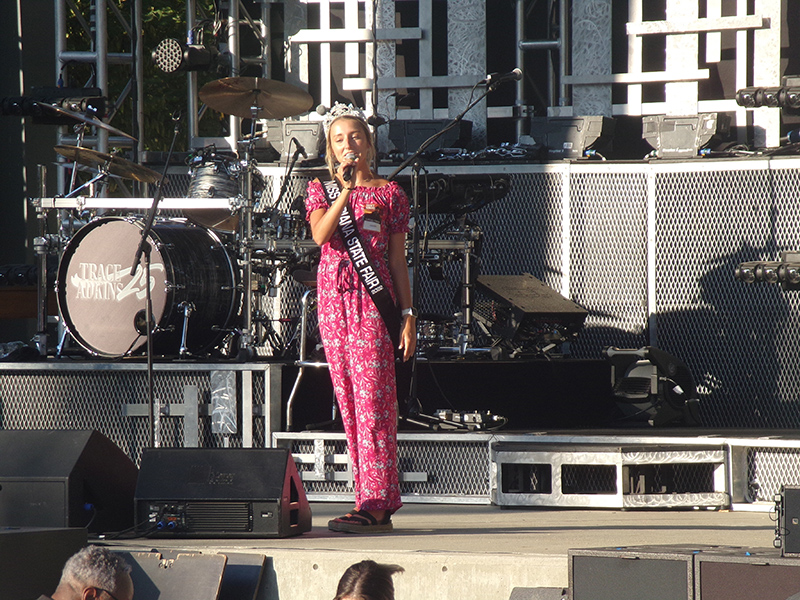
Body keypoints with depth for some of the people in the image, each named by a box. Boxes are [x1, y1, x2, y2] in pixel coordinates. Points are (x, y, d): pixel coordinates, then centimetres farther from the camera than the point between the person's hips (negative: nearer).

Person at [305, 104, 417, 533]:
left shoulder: (388, 193, 6)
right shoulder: (321, 189, 12)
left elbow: (398, 258, 6)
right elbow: (320, 235, -8)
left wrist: (407, 314, 1)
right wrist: (345, 190, -15)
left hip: (373, 300, -4)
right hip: (333, 298, 4)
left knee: (372, 400, -11)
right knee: (349, 402, 4)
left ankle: (375, 503, -13)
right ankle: (375, 501, 8)